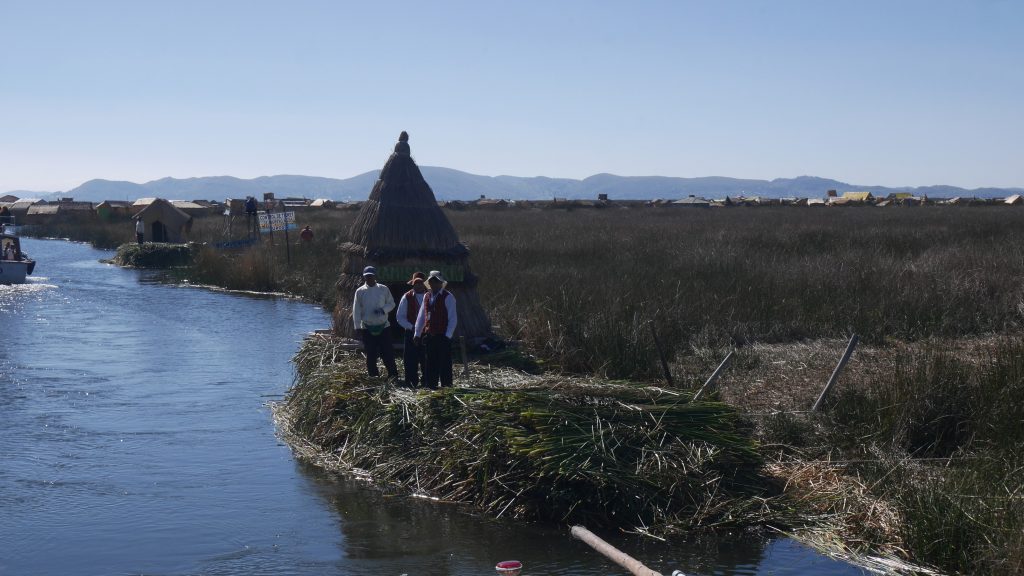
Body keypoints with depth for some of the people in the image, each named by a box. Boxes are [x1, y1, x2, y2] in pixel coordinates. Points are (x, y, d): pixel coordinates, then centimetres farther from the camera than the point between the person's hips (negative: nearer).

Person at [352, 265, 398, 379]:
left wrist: (383, 310, -12)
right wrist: (357, 326, -3)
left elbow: (391, 304, 8)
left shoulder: (383, 289, 3)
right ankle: (373, 376, 12)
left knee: (388, 352, -4)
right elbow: (356, 310, 2)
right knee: (370, 354, 4)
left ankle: (393, 375, -1)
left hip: (383, 326, 0)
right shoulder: (360, 291, 2)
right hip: (367, 328, 0)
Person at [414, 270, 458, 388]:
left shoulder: (448, 297, -5)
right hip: (429, 336, 6)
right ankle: (431, 387, 15)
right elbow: (421, 316, 18)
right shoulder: (426, 297, 13)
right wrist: (418, 333, 12)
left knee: (444, 364, -3)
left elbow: (453, 318, -8)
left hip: (442, 337, -6)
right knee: (430, 365, 9)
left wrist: (448, 335, -13)